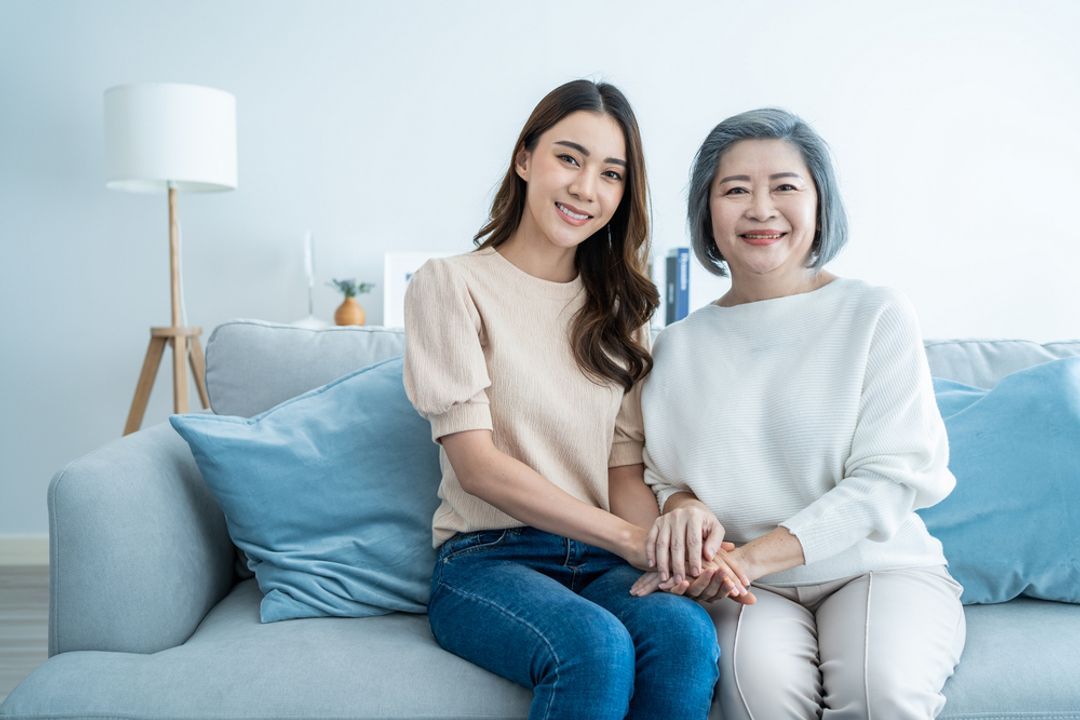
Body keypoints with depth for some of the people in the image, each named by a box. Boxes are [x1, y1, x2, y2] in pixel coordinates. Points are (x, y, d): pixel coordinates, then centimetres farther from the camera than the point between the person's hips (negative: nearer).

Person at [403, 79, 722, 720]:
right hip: (487, 558, -4)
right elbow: (476, 464, -9)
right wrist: (626, 536, -15)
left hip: (602, 560, 4)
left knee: (687, 631, -29)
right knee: (596, 647, -34)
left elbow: (625, 466, 8)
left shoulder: (619, 306, 15)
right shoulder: (451, 284, -1)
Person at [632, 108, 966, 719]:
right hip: (752, 593, 1)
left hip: (881, 569, 0)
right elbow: (661, 474, 12)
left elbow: (889, 478, -8)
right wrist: (683, 505, -15)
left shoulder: (878, 315, 0)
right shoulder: (680, 346, 8)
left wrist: (751, 557, -17)